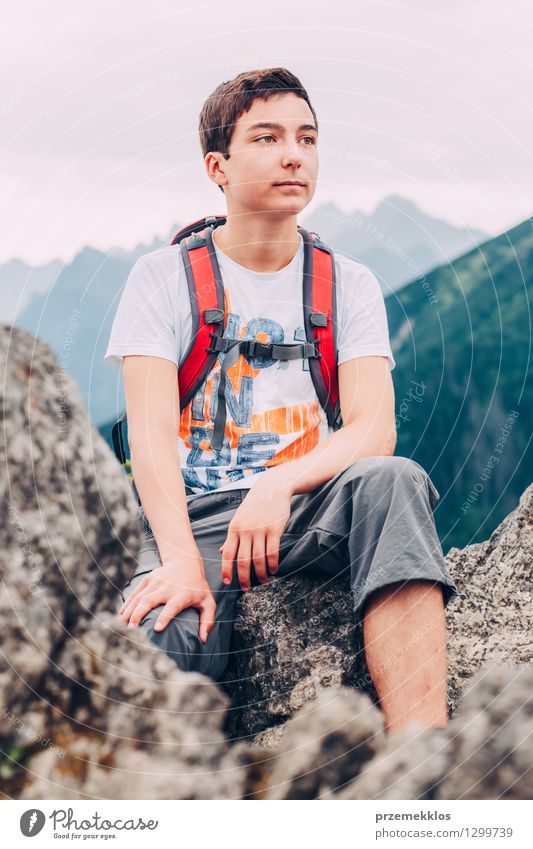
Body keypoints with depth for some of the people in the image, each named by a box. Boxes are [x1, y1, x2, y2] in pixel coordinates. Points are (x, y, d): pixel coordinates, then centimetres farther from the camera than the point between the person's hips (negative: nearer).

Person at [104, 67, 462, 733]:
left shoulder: (349, 284, 9)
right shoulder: (163, 277, 4)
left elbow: (375, 429, -4)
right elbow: (151, 433, -8)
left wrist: (279, 484, -24)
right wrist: (183, 558, -25)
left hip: (307, 506, 2)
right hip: (192, 514, -2)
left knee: (394, 480, -34)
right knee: (160, 641, -37)